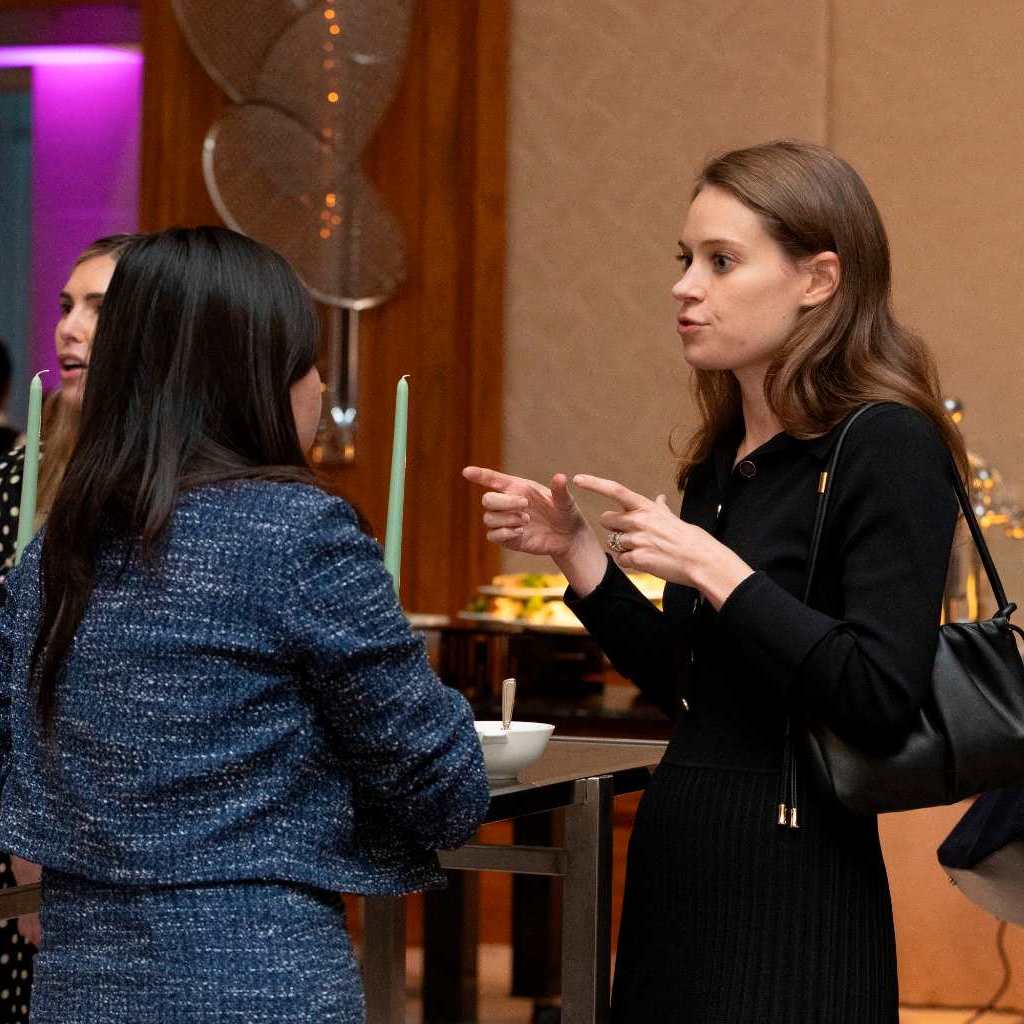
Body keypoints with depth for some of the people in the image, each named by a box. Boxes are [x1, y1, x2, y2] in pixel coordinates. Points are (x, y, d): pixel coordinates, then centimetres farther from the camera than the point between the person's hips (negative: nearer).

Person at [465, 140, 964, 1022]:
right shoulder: (721, 458, 10)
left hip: (790, 893, -8)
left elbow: (883, 700, -21)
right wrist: (575, 550, 5)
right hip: (678, 866, 8)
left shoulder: (885, 447, -13)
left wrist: (713, 569, -21)